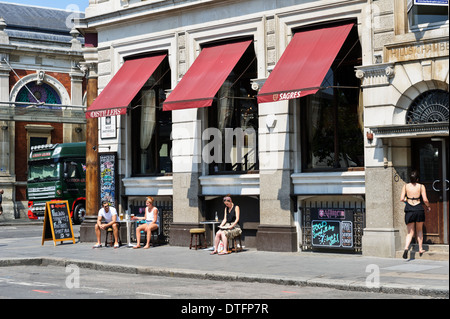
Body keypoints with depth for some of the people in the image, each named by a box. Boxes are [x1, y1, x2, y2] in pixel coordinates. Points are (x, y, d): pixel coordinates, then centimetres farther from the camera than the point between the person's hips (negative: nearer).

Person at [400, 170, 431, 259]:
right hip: (419, 209, -1)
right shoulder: (421, 186, -2)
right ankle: (420, 249, 23)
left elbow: (402, 199, -2)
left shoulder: (405, 186, 2)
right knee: (419, 230, 20)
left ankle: (406, 248, -15)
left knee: (410, 232, 8)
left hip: (409, 209, 1)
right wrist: (428, 206, 12)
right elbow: (425, 200, -7)